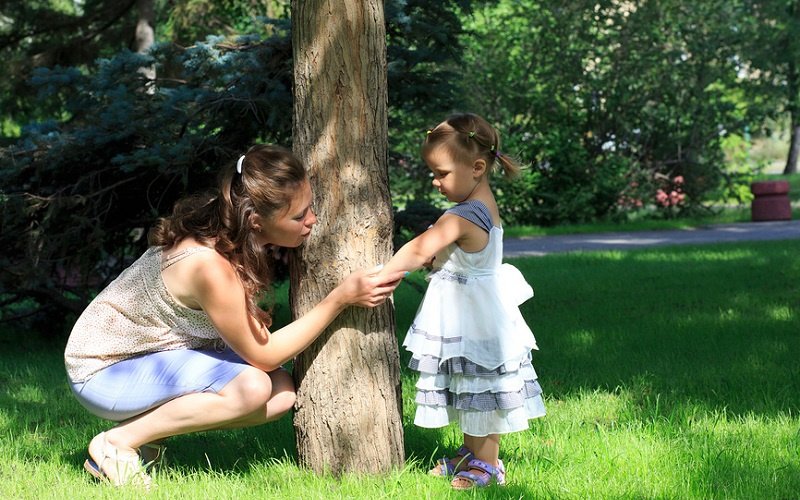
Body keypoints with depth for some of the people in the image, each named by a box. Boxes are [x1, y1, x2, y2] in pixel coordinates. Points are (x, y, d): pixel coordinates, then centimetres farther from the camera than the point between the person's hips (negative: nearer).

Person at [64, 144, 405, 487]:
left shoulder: (225, 231, -8)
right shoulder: (210, 264, -32)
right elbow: (261, 354, -21)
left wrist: (252, 317, -8)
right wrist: (341, 298, -23)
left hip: (152, 353, 9)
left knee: (283, 394, -6)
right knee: (252, 387, -28)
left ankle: (145, 431, 4)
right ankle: (116, 443, -13)